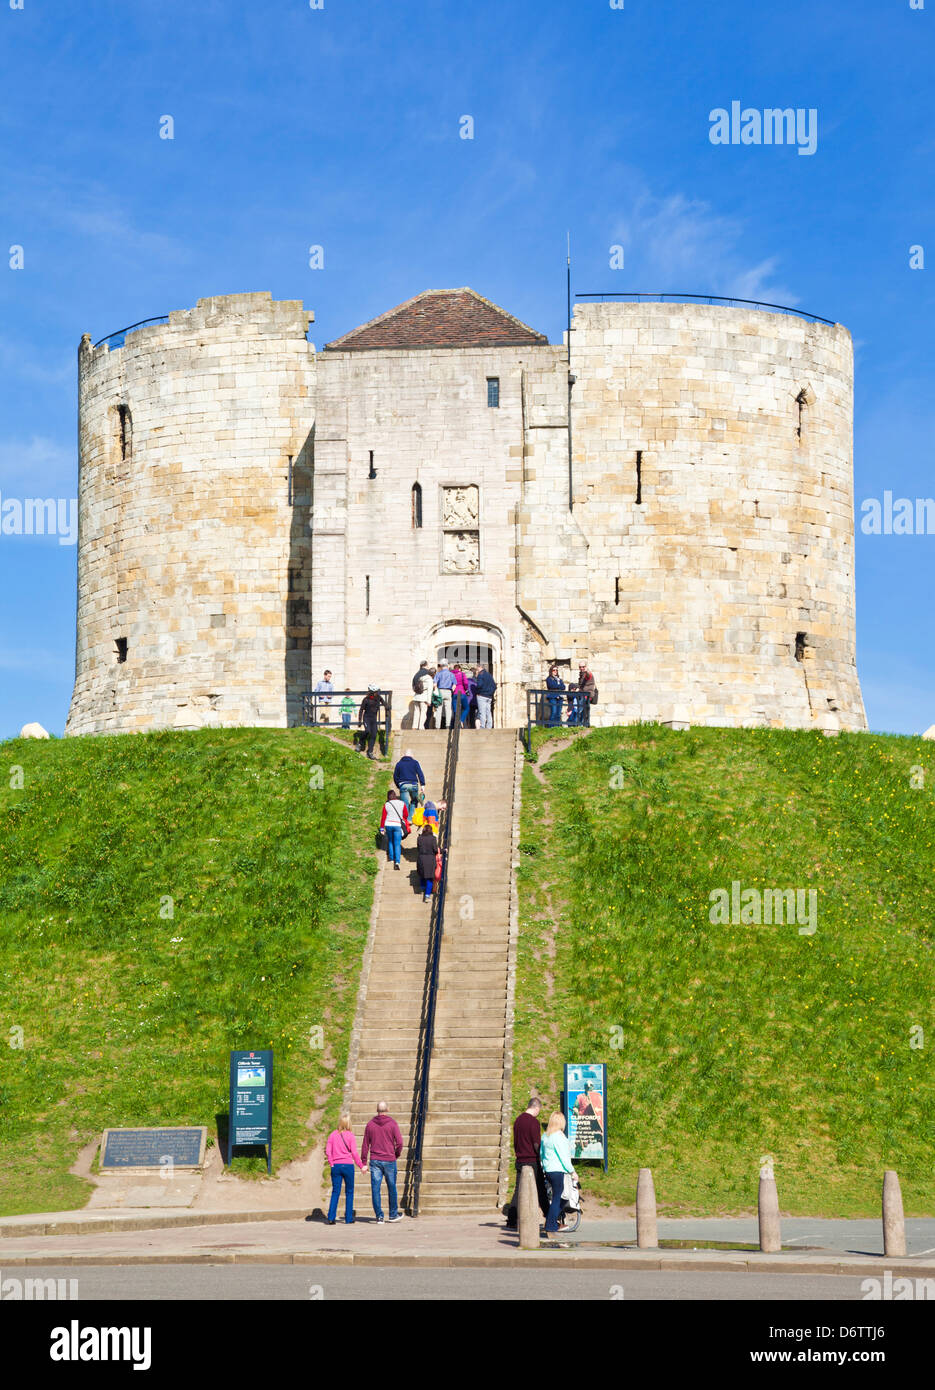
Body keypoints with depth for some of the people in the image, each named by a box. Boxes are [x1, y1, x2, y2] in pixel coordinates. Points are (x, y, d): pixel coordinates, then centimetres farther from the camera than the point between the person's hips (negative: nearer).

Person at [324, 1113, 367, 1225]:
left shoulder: (333, 1135, 2)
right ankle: (349, 1218, 9)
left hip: (336, 1166, 2)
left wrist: (331, 1163, 6)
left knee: (335, 1192, 6)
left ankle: (331, 1218, -3)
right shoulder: (350, 1135, -6)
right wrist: (361, 1166, 0)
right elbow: (354, 1153, -8)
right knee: (349, 1192, 9)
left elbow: (328, 1151, -1)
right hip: (348, 1165, -2)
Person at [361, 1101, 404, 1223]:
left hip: (375, 1161, 1)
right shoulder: (392, 1124, -4)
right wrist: (396, 1154, 9)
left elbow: (365, 1144, 5)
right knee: (391, 1188, 12)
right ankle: (393, 1214, 21)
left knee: (375, 1188, 2)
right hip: (389, 1160, -1)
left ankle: (379, 1216, -1)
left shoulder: (370, 1124, 4)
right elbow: (399, 1142, -9)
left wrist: (364, 1162, 9)